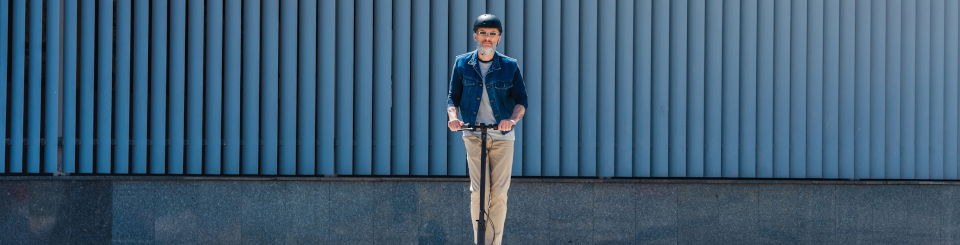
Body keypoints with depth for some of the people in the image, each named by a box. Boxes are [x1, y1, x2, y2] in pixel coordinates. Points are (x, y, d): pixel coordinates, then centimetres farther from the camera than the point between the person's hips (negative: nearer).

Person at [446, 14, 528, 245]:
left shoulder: (510, 66, 2)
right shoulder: (462, 64, 5)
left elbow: (521, 99, 3)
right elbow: (453, 97, 9)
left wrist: (512, 119, -17)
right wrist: (453, 117, -12)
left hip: (503, 136, 0)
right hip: (473, 135, 0)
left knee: (499, 193, -3)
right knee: (478, 191, -11)